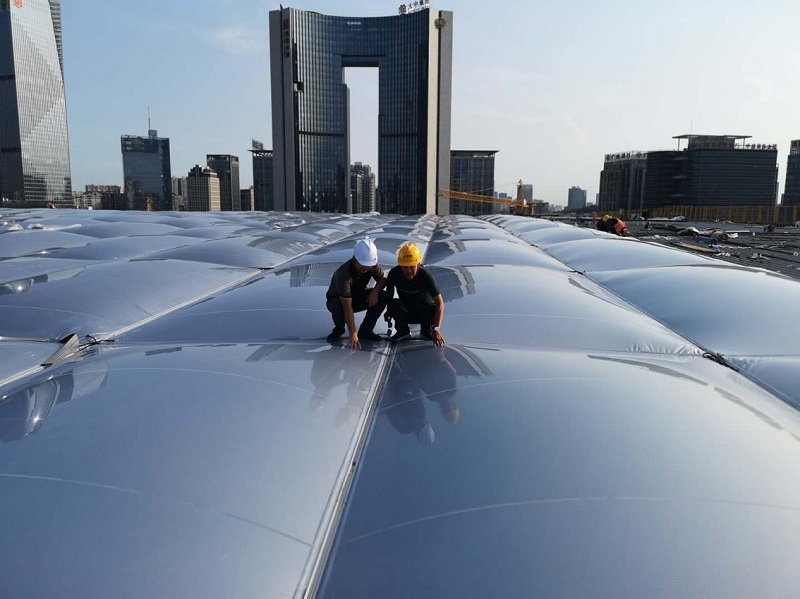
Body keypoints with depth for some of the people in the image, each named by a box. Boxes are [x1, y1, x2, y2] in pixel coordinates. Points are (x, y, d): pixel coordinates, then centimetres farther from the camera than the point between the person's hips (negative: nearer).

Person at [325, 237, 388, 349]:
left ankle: (365, 331, -5)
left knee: (382, 297, -21)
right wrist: (353, 335, -43)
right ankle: (339, 329, -3)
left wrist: (375, 291, -28)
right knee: (338, 308, -39)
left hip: (358, 296, 5)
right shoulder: (343, 273, -38)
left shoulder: (372, 265, -22)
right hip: (337, 299, -5)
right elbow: (348, 307, -41)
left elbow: (383, 279, -4)